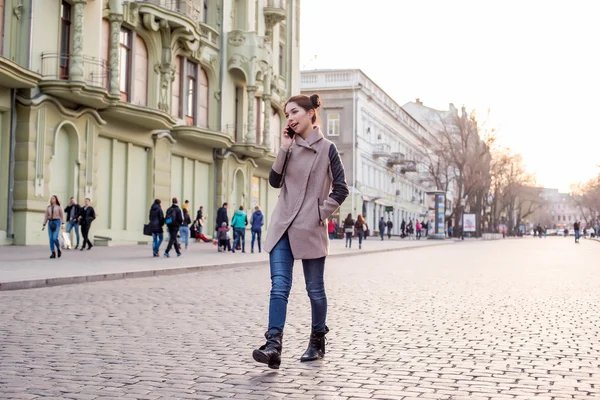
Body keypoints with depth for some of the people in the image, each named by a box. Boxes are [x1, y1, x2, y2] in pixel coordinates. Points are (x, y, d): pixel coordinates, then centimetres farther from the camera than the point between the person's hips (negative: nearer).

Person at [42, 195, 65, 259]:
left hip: (57, 222, -4)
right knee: (51, 239, -5)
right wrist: (44, 225, 7)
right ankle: (53, 253, -1)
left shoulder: (59, 207, 2)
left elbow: (62, 216, -4)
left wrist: (63, 224, -15)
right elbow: (46, 216, 14)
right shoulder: (48, 208, 14)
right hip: (50, 223, 4)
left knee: (55, 238, -18)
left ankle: (59, 249, 9)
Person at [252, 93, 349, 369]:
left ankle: (317, 342, 25)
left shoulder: (327, 148, -2)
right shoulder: (290, 146, 12)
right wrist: (284, 150, -4)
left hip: (310, 229, -4)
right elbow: (275, 181, 4)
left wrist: (321, 213, -8)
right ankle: (273, 345, -16)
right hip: (282, 226, 4)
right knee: (279, 285, -8)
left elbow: (340, 189, -1)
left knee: (315, 288, 8)